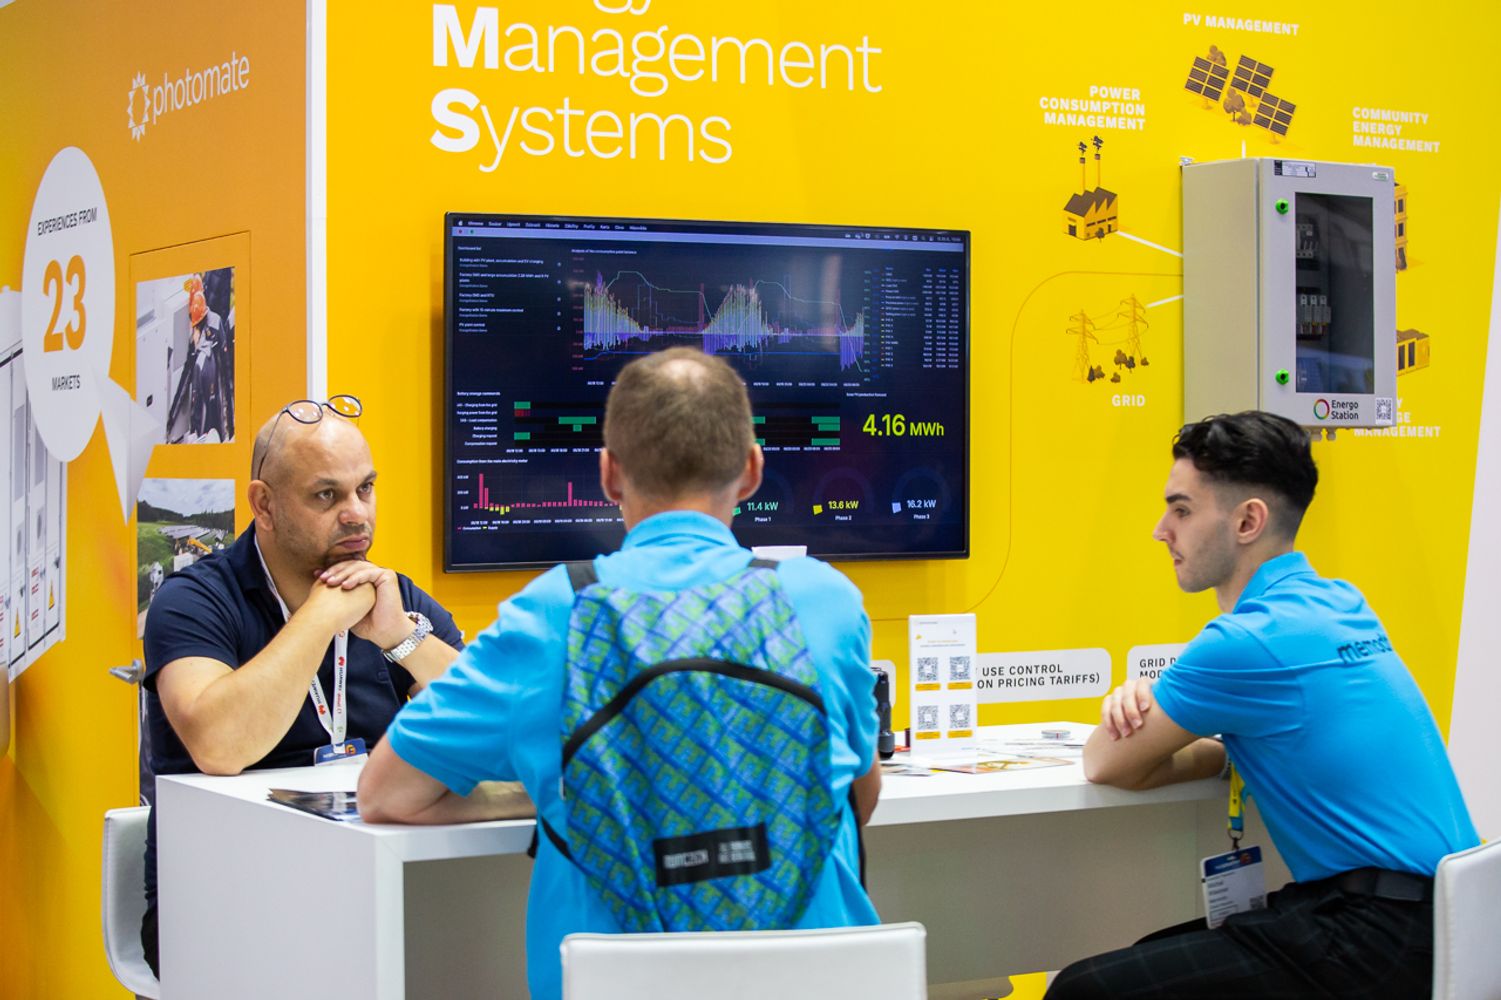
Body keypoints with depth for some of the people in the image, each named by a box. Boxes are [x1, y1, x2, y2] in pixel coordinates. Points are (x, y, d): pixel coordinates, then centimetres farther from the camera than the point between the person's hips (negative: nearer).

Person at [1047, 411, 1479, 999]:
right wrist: (1144, 709, 1)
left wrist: (1127, 725, 15)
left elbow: (1106, 767, -7)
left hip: (1378, 943, -10)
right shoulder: (1341, 604, 12)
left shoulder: (1250, 641, -17)